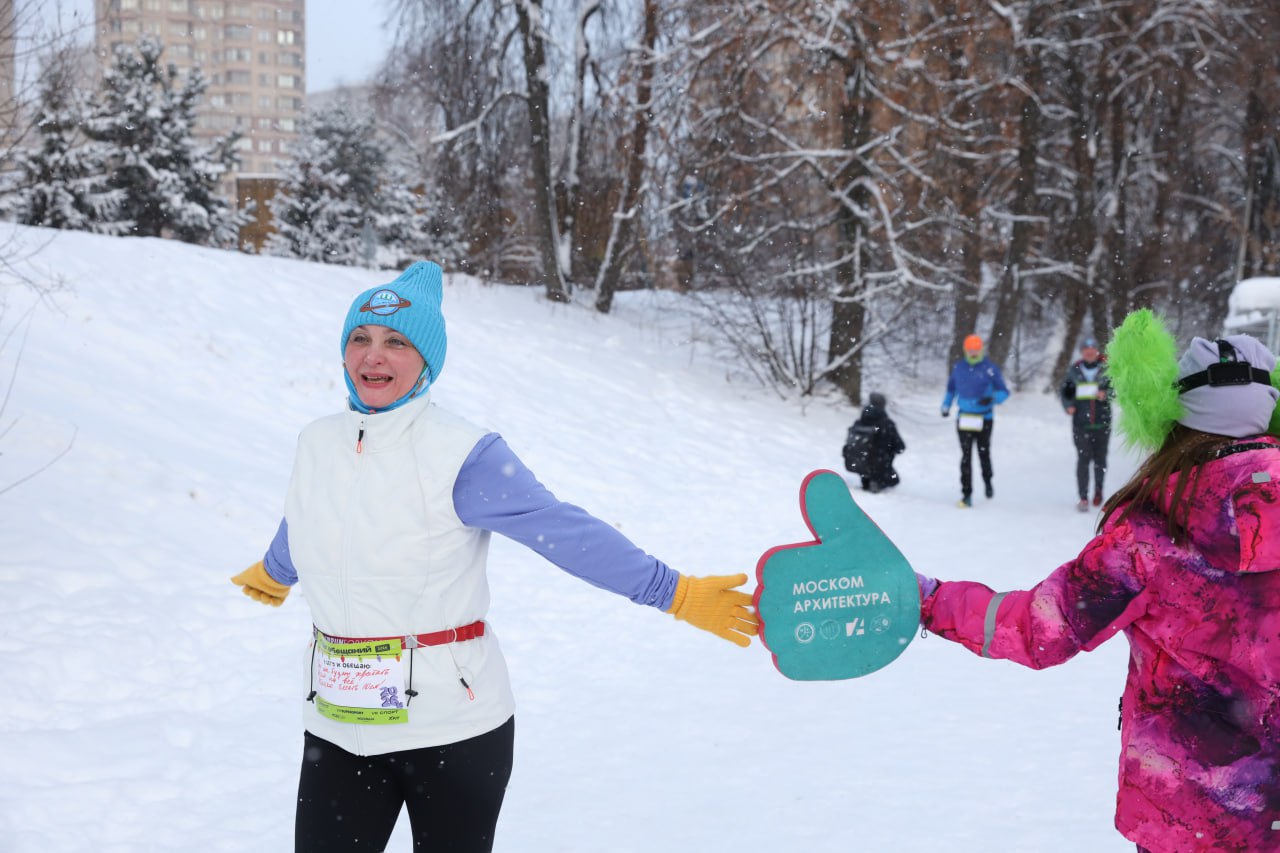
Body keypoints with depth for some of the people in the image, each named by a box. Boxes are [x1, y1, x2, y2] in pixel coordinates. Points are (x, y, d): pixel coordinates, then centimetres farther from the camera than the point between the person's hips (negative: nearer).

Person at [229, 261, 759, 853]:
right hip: (337, 730, 5)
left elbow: (567, 534, -16)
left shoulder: (462, 455, -13)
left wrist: (676, 594, -21)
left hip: (453, 731, -4)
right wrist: (273, 573, 46)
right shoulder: (316, 445, 5)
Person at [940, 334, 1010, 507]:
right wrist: (946, 406, 20)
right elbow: (951, 387, 22)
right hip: (964, 419, 2)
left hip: (984, 419, -2)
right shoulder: (959, 367, 5)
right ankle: (966, 493, -2)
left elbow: (1004, 392, -6)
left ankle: (987, 481, 39)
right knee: (966, 456, -4)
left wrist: (992, 398, -25)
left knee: (983, 454, 10)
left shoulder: (990, 368, -7)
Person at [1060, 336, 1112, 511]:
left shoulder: (1106, 369, 0)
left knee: (1100, 459, 7)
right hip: (1081, 423, 0)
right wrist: (1067, 406, 2)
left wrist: (1106, 394, -22)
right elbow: (1063, 390, 17)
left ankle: (1098, 489, 34)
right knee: (1083, 459, -8)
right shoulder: (1074, 370, 6)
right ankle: (1083, 498, -6)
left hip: (1102, 422, 0)